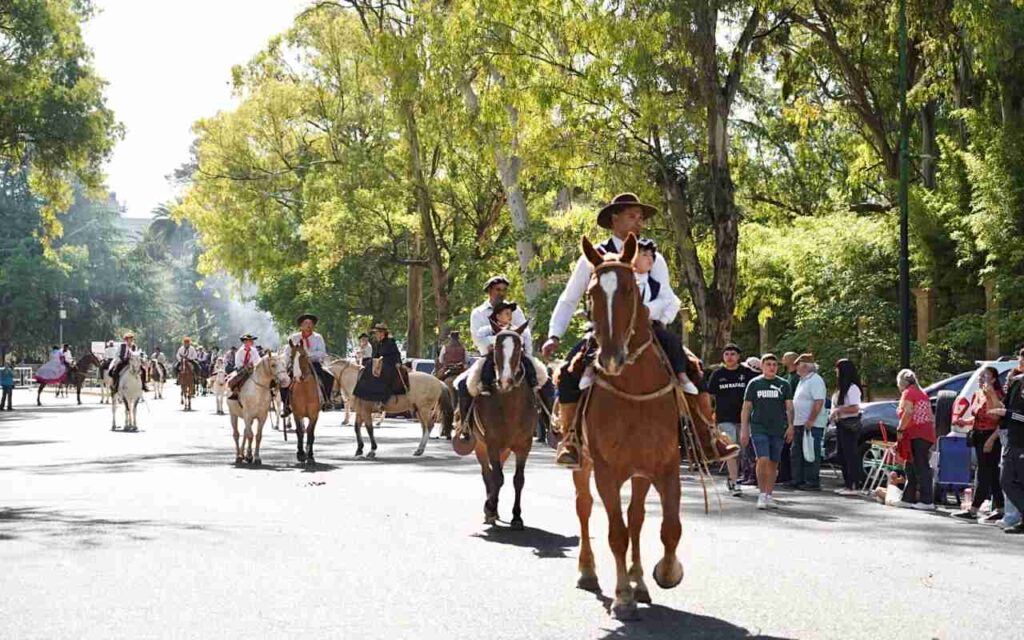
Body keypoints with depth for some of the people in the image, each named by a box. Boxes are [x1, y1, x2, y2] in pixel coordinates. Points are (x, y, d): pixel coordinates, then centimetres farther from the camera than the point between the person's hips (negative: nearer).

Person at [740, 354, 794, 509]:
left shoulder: (784, 384, 9)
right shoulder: (754, 384, 6)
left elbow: (789, 407, 8)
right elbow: (746, 407, 7)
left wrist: (790, 426, -5)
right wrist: (743, 429, 2)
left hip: (778, 429, 2)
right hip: (759, 428, -2)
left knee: (773, 463, 6)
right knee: (763, 460, -16)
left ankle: (769, 495, 15)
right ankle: (761, 494, -8)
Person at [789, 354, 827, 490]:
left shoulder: (815, 380, -14)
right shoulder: (803, 380, 18)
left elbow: (819, 402, -22)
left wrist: (810, 420, -25)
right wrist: (794, 421, 20)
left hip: (812, 425, -11)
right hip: (800, 423, 11)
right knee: (796, 453, 13)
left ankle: (812, 482, -4)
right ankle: (798, 480, 19)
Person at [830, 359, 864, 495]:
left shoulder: (852, 388, -14)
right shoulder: (841, 388, 15)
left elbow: (855, 408, -20)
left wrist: (838, 410, -16)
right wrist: (834, 414, 6)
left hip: (850, 425, -10)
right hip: (841, 425, 10)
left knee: (851, 455, -8)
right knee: (842, 455, 14)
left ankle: (853, 486, -6)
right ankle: (847, 484, 22)